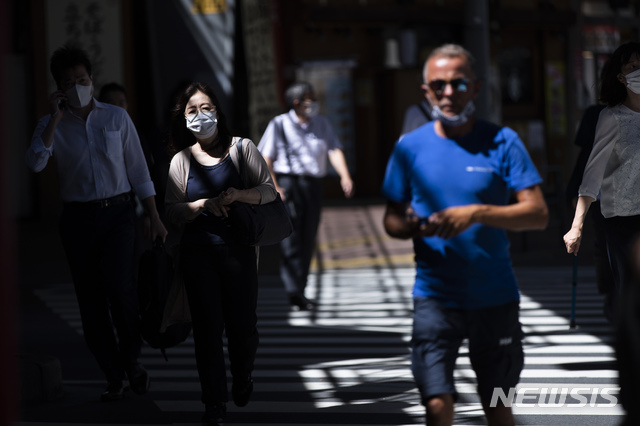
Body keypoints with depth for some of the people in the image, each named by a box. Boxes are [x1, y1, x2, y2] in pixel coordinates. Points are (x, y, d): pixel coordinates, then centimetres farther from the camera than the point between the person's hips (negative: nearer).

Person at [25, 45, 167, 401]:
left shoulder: (117, 118, 5)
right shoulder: (52, 126, 5)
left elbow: (138, 170, 8)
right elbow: (35, 163, -14)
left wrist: (155, 218, 4)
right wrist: (55, 118, -15)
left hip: (117, 214, -1)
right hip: (78, 219, 2)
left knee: (118, 284, -21)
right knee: (91, 301, 2)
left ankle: (132, 359, 1)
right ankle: (116, 378, 12)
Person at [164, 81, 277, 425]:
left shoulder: (241, 149, 3)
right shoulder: (181, 160, 6)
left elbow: (269, 191, 1)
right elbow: (172, 211, 3)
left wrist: (238, 194, -18)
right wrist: (204, 204, -14)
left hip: (238, 249, -1)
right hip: (198, 251, 1)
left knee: (242, 324, 2)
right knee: (207, 326, -2)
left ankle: (242, 380, 33)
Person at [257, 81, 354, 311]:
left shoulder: (321, 124, 13)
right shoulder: (279, 124, 1)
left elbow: (334, 150, 2)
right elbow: (265, 158, -3)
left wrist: (345, 175, -15)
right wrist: (274, 187, -14)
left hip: (313, 185, 5)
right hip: (288, 182, -5)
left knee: (308, 241, 6)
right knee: (291, 241, -11)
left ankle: (300, 292, 13)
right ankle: (293, 291, -17)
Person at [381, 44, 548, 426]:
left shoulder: (502, 142, -2)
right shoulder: (410, 147, 3)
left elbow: (538, 215, -8)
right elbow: (391, 219, 8)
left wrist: (476, 213, -22)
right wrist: (412, 225, -16)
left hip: (495, 297, 0)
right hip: (435, 296, 0)